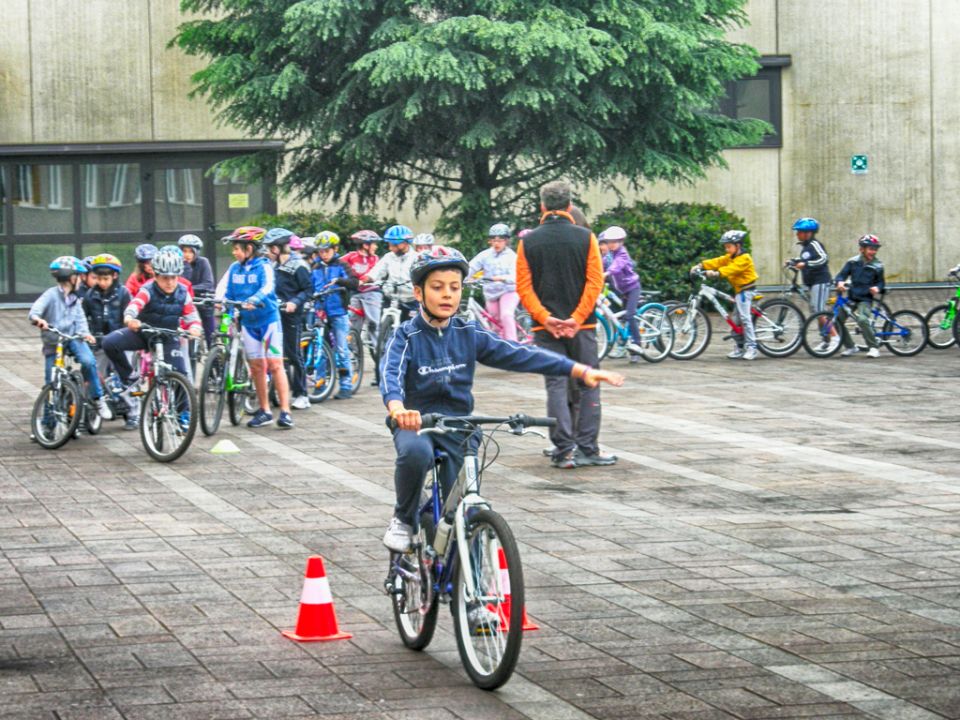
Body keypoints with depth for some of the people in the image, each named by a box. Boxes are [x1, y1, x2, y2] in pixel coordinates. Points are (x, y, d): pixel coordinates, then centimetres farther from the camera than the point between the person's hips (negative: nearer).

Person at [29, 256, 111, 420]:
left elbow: (80, 317, -2)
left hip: (72, 338, 3)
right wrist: (37, 319, -48)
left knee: (88, 361, -27)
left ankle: (98, 399, -13)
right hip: (52, 342, -3)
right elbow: (35, 309, -25)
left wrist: (84, 332, -23)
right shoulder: (51, 294, -11)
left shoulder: (75, 299, 7)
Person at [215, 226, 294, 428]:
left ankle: (285, 411, -8)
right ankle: (264, 411, 17)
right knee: (256, 366, 9)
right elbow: (223, 287, -6)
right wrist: (219, 300, -27)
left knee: (274, 364, -7)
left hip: (268, 318, -5)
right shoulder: (234, 269, 3)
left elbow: (268, 287, -27)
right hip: (248, 322, 5)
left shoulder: (263, 266, -12)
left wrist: (253, 300, -44)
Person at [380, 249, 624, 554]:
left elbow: (518, 355, -3)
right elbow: (391, 374, -27)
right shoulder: (407, 337, -9)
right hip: (416, 423, -4)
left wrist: (580, 370, -12)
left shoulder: (469, 334, 2)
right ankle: (403, 520, -12)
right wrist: (397, 408, -51)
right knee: (415, 452, -36)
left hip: (457, 427, 4)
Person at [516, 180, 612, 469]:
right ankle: (586, 448, 3)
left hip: (546, 328, 1)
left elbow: (524, 287, -4)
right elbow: (595, 281, -7)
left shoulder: (528, 242, 2)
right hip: (582, 325, -1)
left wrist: (545, 318, -9)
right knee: (587, 386, 7)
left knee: (556, 387, 3)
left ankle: (564, 451, -3)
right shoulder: (586, 237, -1)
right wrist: (577, 318, -9)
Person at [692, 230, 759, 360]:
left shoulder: (744, 258, -16)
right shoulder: (730, 257, 14)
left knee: (745, 318, -16)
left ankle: (751, 347, -17)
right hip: (738, 291, 10)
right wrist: (701, 265, -8)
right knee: (735, 320, 11)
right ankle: (740, 347, 18)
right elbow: (718, 262, 4)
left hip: (746, 290, -10)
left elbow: (731, 269, -30)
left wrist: (716, 273, -42)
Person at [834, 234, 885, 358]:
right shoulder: (852, 262, 0)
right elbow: (842, 275, -1)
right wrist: (840, 282, -23)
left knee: (862, 319, -30)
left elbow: (881, 282, 5)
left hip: (866, 298, -4)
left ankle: (874, 347, -16)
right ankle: (851, 347, 12)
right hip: (852, 297, 4)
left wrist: (877, 288, -17)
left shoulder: (877, 266, -3)